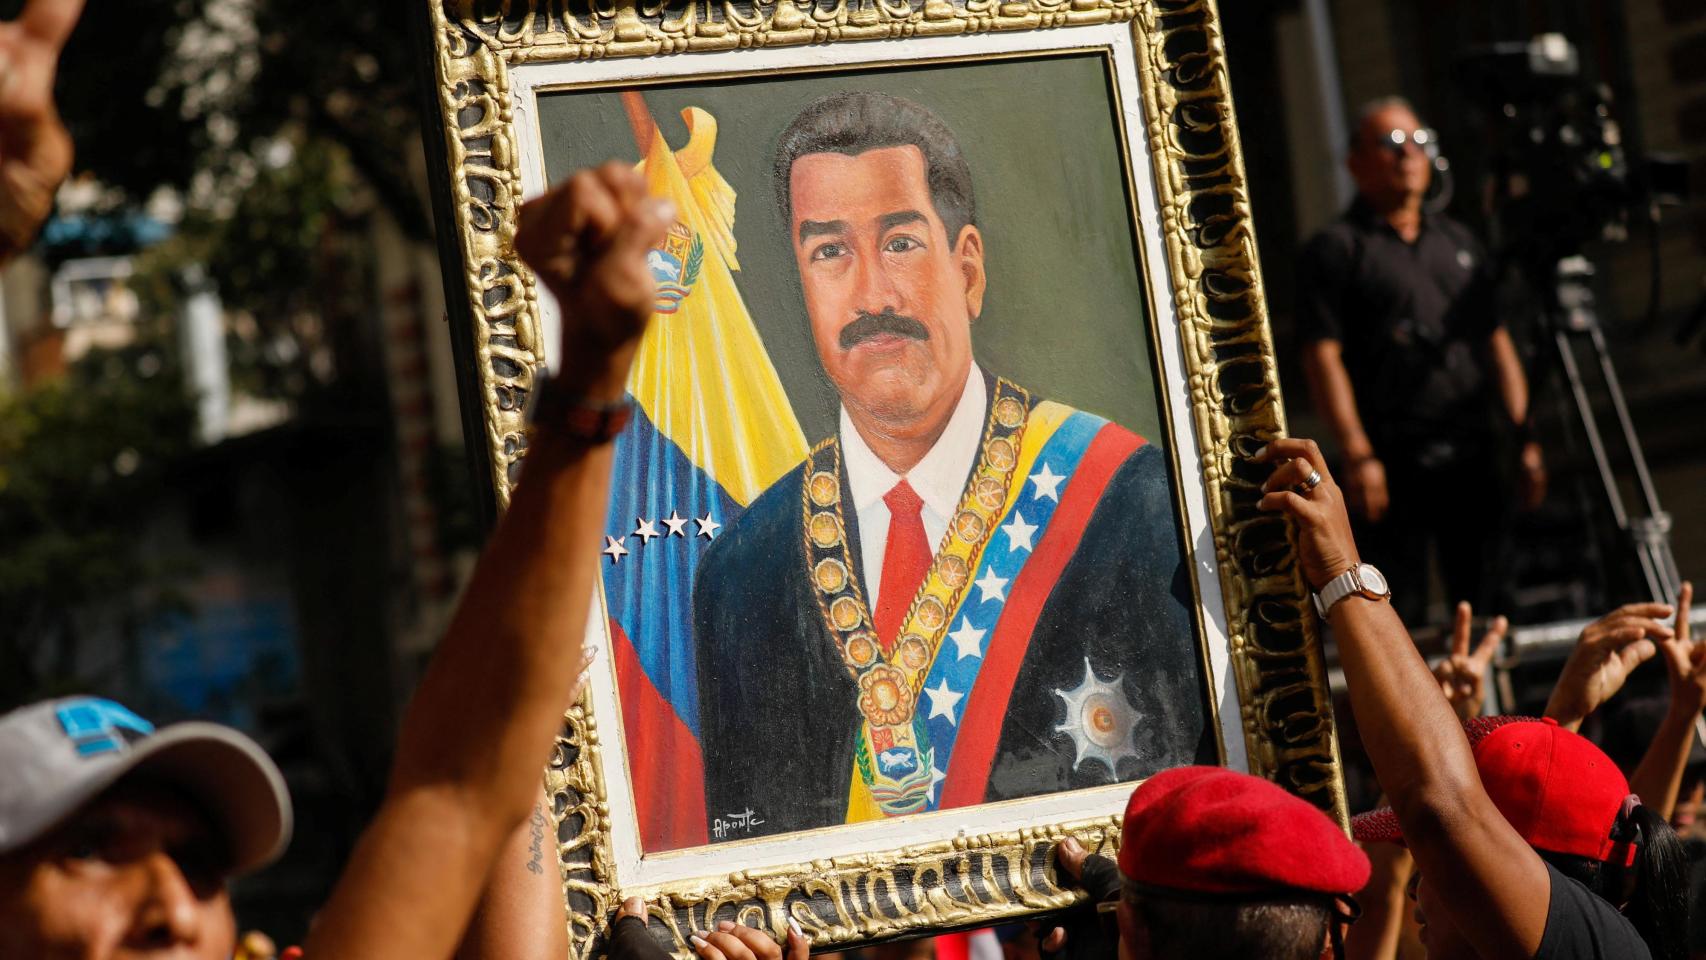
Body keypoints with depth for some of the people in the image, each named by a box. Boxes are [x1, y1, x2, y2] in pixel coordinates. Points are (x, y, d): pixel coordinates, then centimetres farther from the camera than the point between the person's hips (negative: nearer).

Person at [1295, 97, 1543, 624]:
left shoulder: (1458, 241, 19)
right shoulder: (1335, 249, 0)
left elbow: (1497, 341, 20)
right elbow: (1323, 358, -7)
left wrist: (1525, 440, 11)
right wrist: (1357, 455, -17)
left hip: (1474, 460, 6)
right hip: (1393, 462, -5)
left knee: (1489, 606, 7)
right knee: (1402, 617, -6)